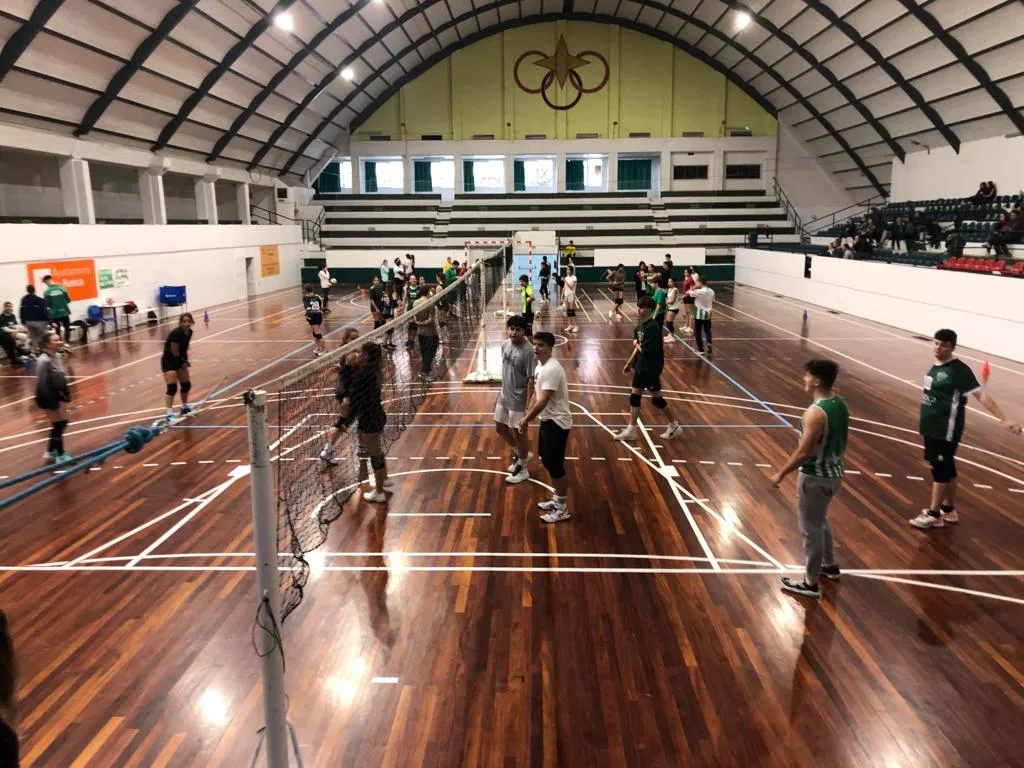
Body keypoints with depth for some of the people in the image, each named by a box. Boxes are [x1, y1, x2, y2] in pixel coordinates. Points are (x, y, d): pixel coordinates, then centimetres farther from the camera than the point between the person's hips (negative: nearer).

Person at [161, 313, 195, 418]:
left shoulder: (189, 332, -2)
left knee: (186, 385, 15)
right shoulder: (176, 333, -26)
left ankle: (184, 407, 36)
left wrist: (185, 361, 0)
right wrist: (183, 361, -7)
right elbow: (174, 351, -21)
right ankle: (169, 413, -18)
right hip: (169, 361, -8)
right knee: (172, 388, -16)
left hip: (179, 361, 8)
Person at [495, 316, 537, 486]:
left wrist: (528, 404, -21)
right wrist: (502, 390, 18)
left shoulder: (528, 351, -22)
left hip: (518, 400, -8)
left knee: (518, 433, 4)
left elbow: (531, 379, -20)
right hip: (504, 396, 8)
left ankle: (523, 470, 22)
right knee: (500, 428, 19)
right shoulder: (505, 344, 1)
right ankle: (520, 454, 40)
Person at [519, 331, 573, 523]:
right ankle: (557, 499, 35)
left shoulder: (551, 369, -25)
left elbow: (542, 401, -29)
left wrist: (527, 420, -19)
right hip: (547, 420, 10)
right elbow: (536, 395, 17)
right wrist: (526, 416, 12)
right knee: (547, 460, 20)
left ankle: (562, 509, 11)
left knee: (555, 465, -2)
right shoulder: (541, 366, 8)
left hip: (557, 422, -10)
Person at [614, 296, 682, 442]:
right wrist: (630, 362, 17)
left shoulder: (652, 327, -23)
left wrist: (637, 344, -9)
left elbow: (645, 350, -27)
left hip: (651, 368, -9)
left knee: (656, 398, 4)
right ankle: (631, 430, 19)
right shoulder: (640, 324, 5)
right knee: (634, 396, 10)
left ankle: (674, 425, 22)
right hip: (641, 366, 9)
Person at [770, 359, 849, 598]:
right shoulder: (840, 404, 1)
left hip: (815, 477, -9)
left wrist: (781, 473, -14)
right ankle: (829, 565, 44)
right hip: (834, 473, 9)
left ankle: (810, 583, 16)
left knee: (811, 529, 5)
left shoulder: (815, 413, -27)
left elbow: (803, 452, -25)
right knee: (820, 520, 28)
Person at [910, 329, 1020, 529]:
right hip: (932, 427, 8)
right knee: (947, 468, 17)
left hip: (947, 430, -8)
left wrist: (1003, 419, -27)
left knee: (940, 469, -1)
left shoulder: (959, 369, -16)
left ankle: (934, 515, 9)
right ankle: (949, 510, 28)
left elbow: (980, 394, -21)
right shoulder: (936, 367, 8)